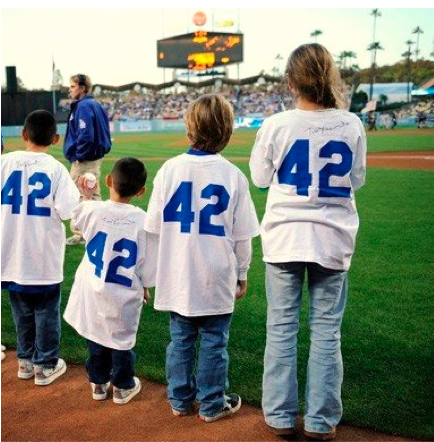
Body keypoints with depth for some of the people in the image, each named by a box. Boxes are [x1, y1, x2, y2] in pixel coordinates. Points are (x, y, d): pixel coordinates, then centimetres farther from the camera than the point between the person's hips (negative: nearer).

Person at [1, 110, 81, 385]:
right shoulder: (56, 169, -11)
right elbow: (68, 210, -18)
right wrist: (83, 196, 0)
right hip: (44, 256, -3)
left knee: (22, 311, 18)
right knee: (46, 311, 10)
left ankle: (26, 360, 30)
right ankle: (45, 365, 19)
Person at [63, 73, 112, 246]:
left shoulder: (83, 106, -16)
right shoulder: (95, 104, 14)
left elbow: (85, 135, -24)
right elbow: (104, 130, 17)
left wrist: (78, 155, -16)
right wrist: (102, 149, 13)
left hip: (84, 160, -10)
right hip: (96, 156, 10)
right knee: (94, 195, 16)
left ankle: (79, 235, 5)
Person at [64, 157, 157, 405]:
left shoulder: (92, 210, -14)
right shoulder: (144, 221, -18)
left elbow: (76, 217, 12)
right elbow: (148, 267, -11)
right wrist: (145, 288, 9)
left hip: (92, 293, 2)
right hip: (124, 297, -2)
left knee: (96, 338, 21)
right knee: (122, 340, 17)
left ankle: (99, 383, 38)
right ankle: (123, 387, 34)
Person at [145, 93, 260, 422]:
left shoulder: (169, 169, -5)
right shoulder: (233, 175, -9)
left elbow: (154, 226, 2)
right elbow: (242, 235, -4)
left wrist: (159, 268, 16)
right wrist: (242, 274, 9)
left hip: (177, 277, 3)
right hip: (216, 280, -2)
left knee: (181, 339, 16)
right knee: (214, 342, 10)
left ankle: (181, 400, 29)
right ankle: (212, 404, 23)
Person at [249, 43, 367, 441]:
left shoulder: (276, 125, -11)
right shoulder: (351, 125, -6)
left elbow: (259, 178, 2)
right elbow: (356, 179, 7)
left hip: (284, 239, -1)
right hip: (333, 240, 1)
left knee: (281, 327, 11)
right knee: (326, 331, 11)